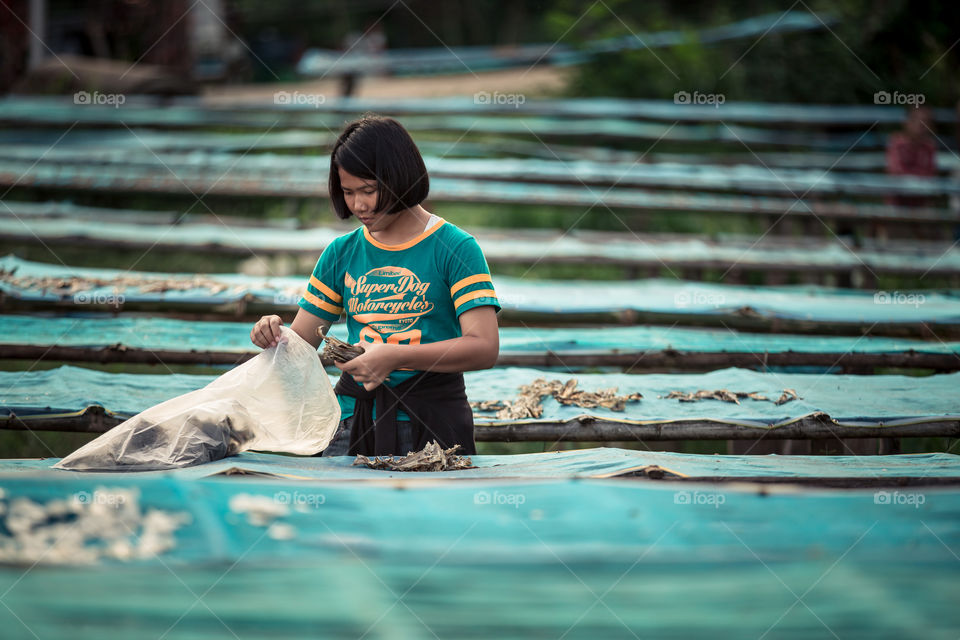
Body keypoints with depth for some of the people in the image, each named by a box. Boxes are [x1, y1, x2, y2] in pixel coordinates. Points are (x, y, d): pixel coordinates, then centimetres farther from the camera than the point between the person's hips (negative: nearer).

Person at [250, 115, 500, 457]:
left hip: (431, 428, -3)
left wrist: (395, 357, -21)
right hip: (353, 422, 3)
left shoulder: (455, 249, -1)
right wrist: (272, 334, -8)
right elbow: (301, 341, 16)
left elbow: (484, 348, -11)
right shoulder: (342, 252, 13)